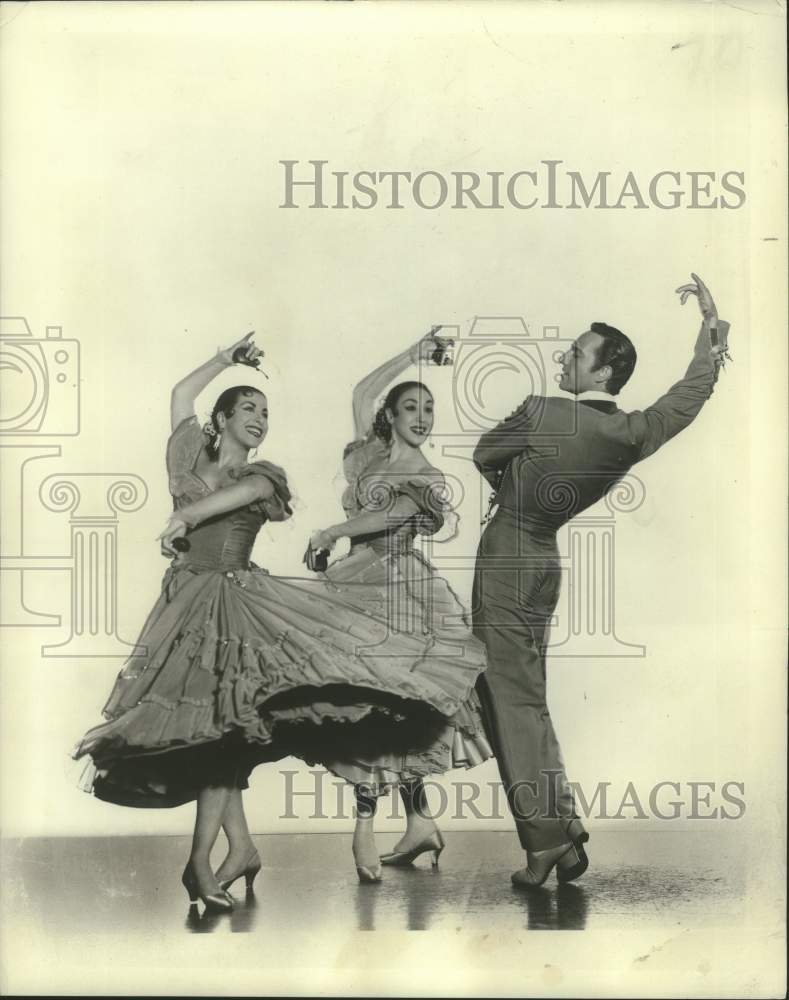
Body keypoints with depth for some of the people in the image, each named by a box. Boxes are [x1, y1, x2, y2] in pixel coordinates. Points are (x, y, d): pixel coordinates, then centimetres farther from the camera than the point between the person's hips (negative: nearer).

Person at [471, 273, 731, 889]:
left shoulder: (542, 414, -18)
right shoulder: (634, 435, -3)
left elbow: (484, 456, -2)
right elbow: (690, 396, 14)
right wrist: (713, 325, 23)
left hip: (507, 557, -6)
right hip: (545, 560, 7)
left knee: (511, 702, -3)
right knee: (528, 699, 15)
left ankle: (547, 838, -3)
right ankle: (562, 829, 16)